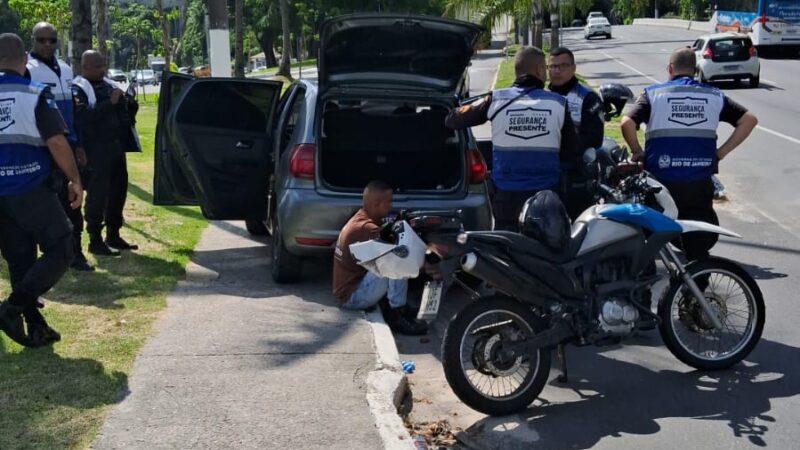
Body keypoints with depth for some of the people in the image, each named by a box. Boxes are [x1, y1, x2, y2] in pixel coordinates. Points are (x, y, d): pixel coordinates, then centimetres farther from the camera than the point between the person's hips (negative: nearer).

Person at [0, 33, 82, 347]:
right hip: (31, 189, -6)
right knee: (61, 250, 3)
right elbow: (56, 142, -15)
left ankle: (35, 327, 13)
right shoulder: (36, 94, -9)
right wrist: (74, 180, -4)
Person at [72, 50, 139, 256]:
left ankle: (113, 235, 24)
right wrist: (111, 103, -24)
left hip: (116, 146, 8)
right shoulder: (78, 90, -7)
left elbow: (125, 112, 20)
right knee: (98, 193, -7)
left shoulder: (109, 85, 17)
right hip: (96, 149, -8)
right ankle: (95, 240, -1)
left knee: (119, 189, 12)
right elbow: (84, 116, -22)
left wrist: (129, 104, -3)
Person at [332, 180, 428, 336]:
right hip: (354, 296, -10)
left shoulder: (359, 219, 9)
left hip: (346, 291, 10)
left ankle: (387, 305, 2)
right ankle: (397, 314, -18)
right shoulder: (367, 228, -22)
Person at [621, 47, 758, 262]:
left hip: (661, 181, -2)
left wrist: (637, 152, 2)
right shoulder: (714, 96, 9)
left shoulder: (653, 94, 2)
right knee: (699, 244, 9)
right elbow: (749, 119, 4)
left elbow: (627, 122, -13)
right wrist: (721, 152, 6)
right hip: (700, 184, 2)